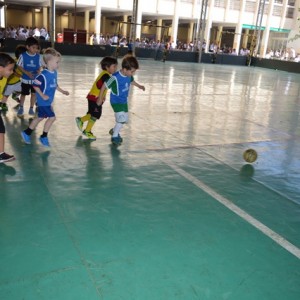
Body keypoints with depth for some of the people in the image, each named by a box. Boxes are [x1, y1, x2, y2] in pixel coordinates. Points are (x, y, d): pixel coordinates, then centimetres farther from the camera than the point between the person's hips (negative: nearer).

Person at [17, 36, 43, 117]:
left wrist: (39, 70, -17)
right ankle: (21, 108, 30)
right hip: (25, 79, -2)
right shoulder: (23, 56, -11)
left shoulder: (38, 56, -4)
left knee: (34, 94, 8)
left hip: (35, 79, 2)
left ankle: (31, 109, 23)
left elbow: (40, 66, 5)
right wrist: (27, 72, -20)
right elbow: (20, 66, -6)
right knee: (23, 94, 10)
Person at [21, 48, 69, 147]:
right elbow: (35, 85, -20)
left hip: (48, 101, 9)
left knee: (40, 117, 18)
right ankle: (44, 137, 9)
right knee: (52, 117, -7)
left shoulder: (54, 73, 5)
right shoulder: (44, 75, -22)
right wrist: (42, 96, -23)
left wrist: (62, 91, 18)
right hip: (43, 101, -9)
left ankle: (26, 132, 32)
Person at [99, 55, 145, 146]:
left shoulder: (129, 75, -7)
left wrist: (139, 86, 31)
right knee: (121, 119, -17)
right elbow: (104, 86, -19)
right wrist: (100, 98, -12)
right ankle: (115, 137, 3)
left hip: (124, 101, 8)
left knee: (124, 119, 16)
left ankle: (114, 131, 42)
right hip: (116, 102, -8)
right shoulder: (115, 77, -28)